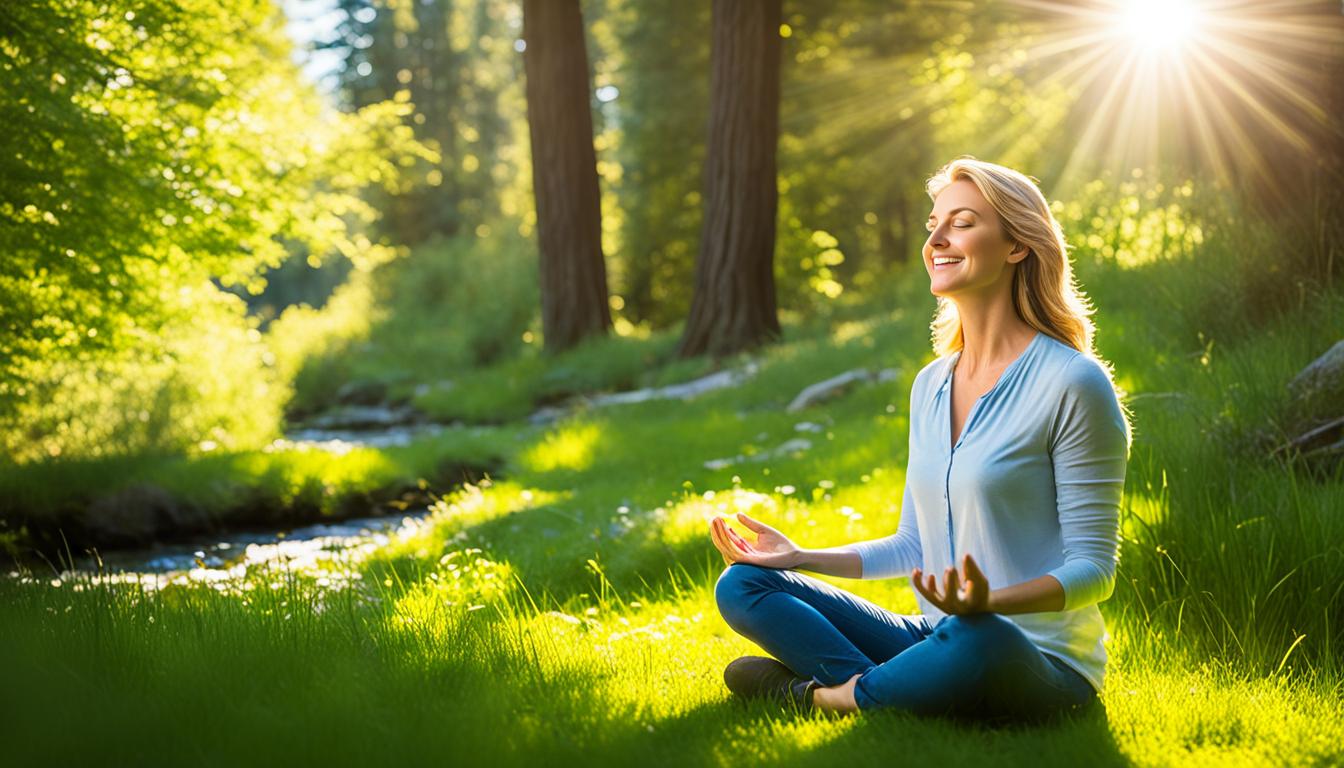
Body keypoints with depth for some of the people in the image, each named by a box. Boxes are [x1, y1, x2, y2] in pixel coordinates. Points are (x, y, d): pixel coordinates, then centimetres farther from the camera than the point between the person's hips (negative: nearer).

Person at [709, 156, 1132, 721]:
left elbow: (1093, 567, -12)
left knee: (977, 641, -42)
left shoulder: (1071, 383, -11)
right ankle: (896, 692, -20)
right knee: (743, 584, 0)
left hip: (1040, 663, -7)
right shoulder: (930, 385, 12)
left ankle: (814, 692, -14)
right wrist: (801, 558, 9)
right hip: (936, 640, 7)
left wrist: (990, 601, -31)